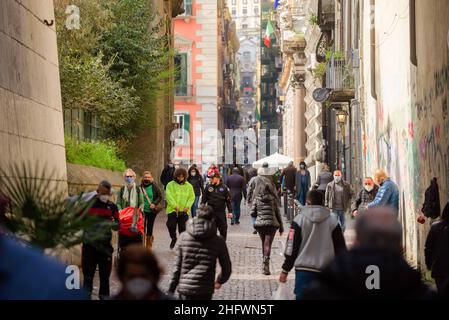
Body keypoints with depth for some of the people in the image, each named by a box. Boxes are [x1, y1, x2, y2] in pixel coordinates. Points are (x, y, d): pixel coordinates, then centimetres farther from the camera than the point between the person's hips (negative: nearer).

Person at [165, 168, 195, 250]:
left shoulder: (189, 186, 9)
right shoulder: (170, 185, 1)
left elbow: (192, 197, 5)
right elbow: (168, 196, -9)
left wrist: (187, 206, -12)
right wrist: (175, 206, -22)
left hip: (184, 211, 1)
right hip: (172, 210, -1)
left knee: (183, 228, 2)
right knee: (171, 225, -10)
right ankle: (173, 238, 19)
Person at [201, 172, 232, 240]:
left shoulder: (224, 188, -1)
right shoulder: (208, 187, -1)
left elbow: (228, 201, 3)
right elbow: (204, 199, 3)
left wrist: (230, 211, 1)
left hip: (221, 212, 0)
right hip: (211, 212, 0)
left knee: (223, 230, 6)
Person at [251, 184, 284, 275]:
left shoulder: (257, 199, 2)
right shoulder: (273, 199, 0)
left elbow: (252, 213, -1)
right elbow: (278, 213, 3)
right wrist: (281, 226, 10)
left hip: (260, 224, 2)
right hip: (272, 224, -2)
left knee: (264, 244, 18)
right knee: (268, 245, -6)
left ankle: (265, 264, 25)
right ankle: (265, 263, -22)